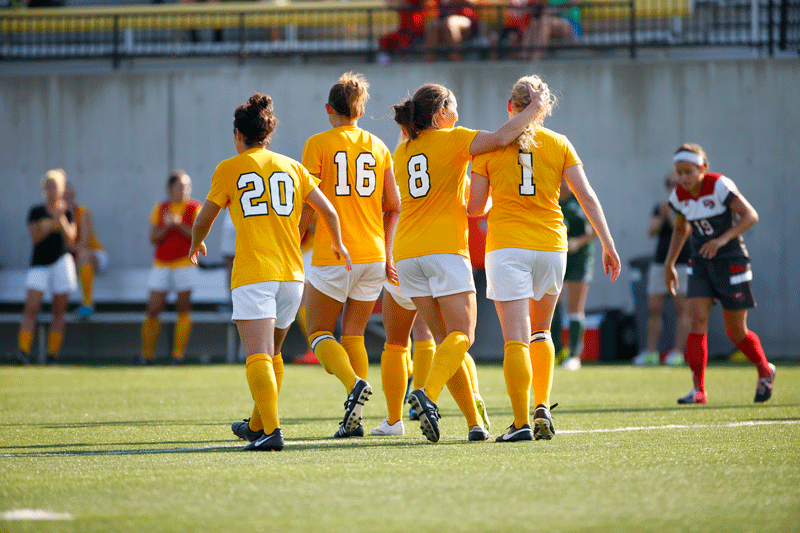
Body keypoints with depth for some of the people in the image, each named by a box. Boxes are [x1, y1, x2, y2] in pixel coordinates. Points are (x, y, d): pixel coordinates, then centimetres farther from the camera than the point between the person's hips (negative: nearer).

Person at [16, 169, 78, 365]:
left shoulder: (68, 213, 7)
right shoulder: (36, 212, 5)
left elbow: (70, 238, -4)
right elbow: (35, 236, -7)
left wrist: (62, 219, -17)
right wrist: (53, 221, -15)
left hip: (61, 261, 1)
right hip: (39, 264, -1)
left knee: (59, 311, -1)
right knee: (31, 307, -15)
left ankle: (52, 355, 3)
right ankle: (23, 351, -20)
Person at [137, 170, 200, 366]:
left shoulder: (195, 208, 2)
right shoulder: (160, 208, 9)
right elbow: (153, 238, 4)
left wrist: (179, 225, -18)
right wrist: (167, 227, -13)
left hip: (185, 263, -2)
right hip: (161, 263, 2)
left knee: (183, 310, -6)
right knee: (153, 309, -1)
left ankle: (178, 355, -2)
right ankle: (147, 355, 7)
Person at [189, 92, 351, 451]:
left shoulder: (229, 169, 4)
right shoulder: (291, 167, 13)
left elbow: (203, 222, 11)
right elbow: (328, 211, 11)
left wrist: (196, 244, 33)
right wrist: (338, 245, 30)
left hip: (252, 276, -5)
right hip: (291, 274, 5)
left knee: (258, 357, -12)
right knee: (272, 354, 20)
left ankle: (271, 431, -28)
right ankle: (257, 425, 34)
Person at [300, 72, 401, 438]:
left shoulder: (319, 144, -3)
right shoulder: (378, 147, 10)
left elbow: (308, 202, -7)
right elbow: (394, 207, 10)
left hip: (332, 254, -4)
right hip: (373, 254, 4)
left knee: (319, 333, 7)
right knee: (354, 334, 12)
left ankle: (353, 382, -21)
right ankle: (354, 419, 2)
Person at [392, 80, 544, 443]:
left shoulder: (402, 151, 18)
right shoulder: (452, 139, 0)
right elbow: (501, 138, -13)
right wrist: (535, 107, -2)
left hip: (406, 253, 6)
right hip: (445, 249, -6)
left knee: (445, 337, 9)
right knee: (462, 335, -5)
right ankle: (428, 394, -30)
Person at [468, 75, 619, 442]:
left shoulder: (491, 146, 1)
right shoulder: (559, 144, 4)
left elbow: (475, 208, 2)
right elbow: (587, 197, -1)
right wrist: (608, 245, 4)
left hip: (506, 247, -2)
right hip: (551, 246, 2)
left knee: (516, 340, -5)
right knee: (540, 332, 21)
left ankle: (521, 423, -13)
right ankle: (542, 408, 8)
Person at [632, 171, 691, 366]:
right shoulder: (660, 207, 15)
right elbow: (651, 231, 3)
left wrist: (670, 216, -21)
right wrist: (661, 217, -12)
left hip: (684, 263, -5)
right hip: (660, 262, 5)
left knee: (681, 308, -6)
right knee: (653, 308, 0)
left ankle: (677, 351, -3)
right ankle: (651, 352, 2)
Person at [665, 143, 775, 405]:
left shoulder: (719, 186, -18)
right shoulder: (679, 196, -1)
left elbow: (750, 215, -22)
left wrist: (723, 239, -34)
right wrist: (669, 263, 13)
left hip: (731, 262, -4)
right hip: (701, 263, 4)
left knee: (736, 332, 2)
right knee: (698, 320, -15)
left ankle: (765, 371, 31)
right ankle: (699, 390, -12)